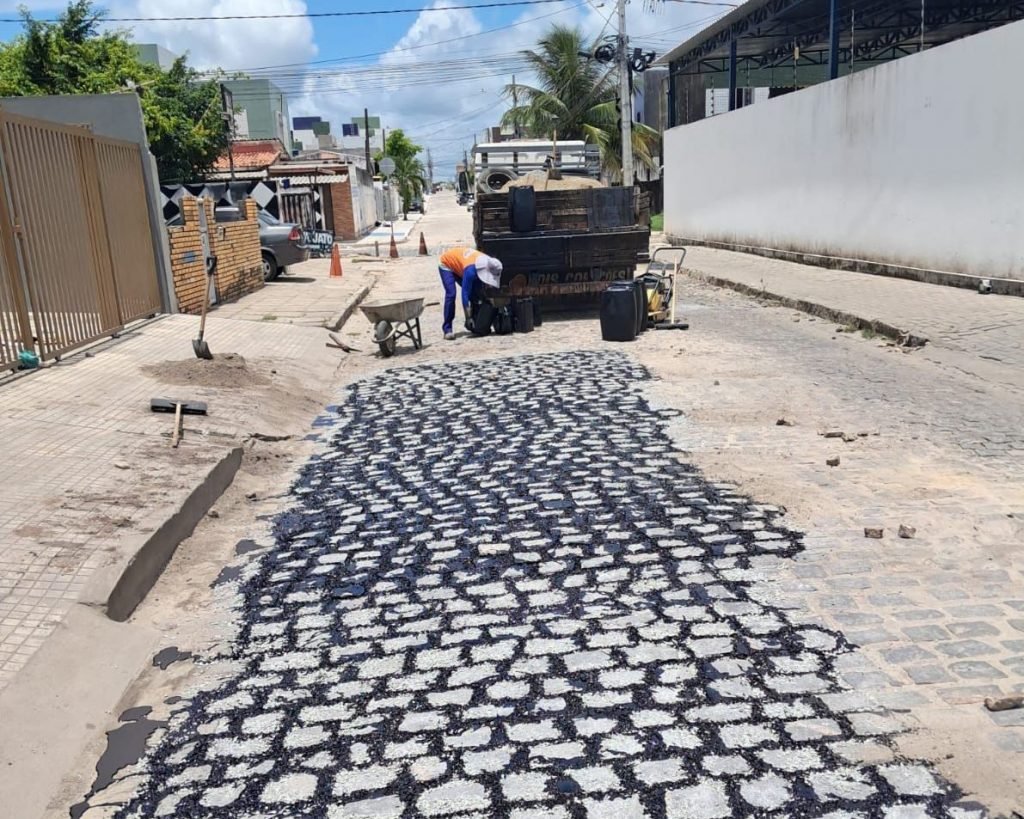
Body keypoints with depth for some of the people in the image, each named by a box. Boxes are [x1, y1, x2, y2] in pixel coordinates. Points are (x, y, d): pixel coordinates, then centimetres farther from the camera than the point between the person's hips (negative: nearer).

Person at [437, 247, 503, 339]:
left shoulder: (487, 262, -20)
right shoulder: (470, 270, -42)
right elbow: (465, 294, -40)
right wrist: (468, 318, -41)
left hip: (459, 264, 7)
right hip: (446, 264, -7)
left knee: (474, 293, -1)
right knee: (451, 294, -23)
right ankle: (447, 329, -20)